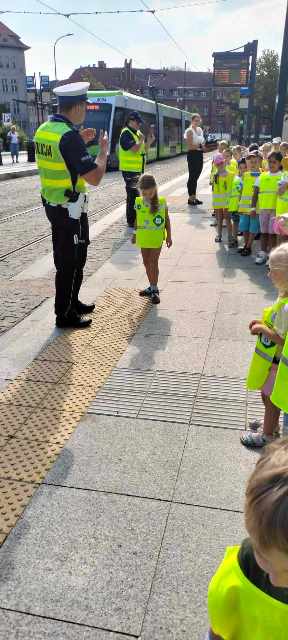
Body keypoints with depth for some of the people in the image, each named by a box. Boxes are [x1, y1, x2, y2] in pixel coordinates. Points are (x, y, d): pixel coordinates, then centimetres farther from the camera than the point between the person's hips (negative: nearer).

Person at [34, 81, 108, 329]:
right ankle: (65, 315, 13)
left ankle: (71, 302, 35)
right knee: (71, 261, 2)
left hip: (52, 204, 9)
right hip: (70, 208, -9)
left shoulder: (44, 129, 7)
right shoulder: (69, 135, -21)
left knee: (67, 257, 21)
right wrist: (104, 150, -7)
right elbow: (95, 178, -23)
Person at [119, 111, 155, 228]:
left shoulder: (137, 133, 14)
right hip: (130, 170, -9)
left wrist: (149, 141, 1)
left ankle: (135, 219, 26)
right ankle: (132, 222, 1)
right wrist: (142, 140, -11)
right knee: (133, 195, -6)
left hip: (138, 169, 9)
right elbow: (135, 149, -25)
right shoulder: (126, 134, -13)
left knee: (137, 194, 15)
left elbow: (144, 150, 15)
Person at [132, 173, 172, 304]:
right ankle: (152, 287, 26)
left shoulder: (161, 202, -8)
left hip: (157, 238, -4)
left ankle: (154, 290, 3)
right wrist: (135, 234, 16)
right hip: (143, 238, 4)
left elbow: (166, 219, 0)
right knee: (146, 262, 12)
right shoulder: (138, 202, -1)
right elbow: (137, 219, 10)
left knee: (153, 262, -4)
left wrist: (169, 236, -1)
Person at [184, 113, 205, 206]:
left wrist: (203, 144, 2)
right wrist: (199, 145, -21)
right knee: (192, 176, -5)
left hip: (200, 154, 8)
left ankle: (194, 197, 17)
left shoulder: (200, 129, 15)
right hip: (192, 155, -8)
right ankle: (190, 198, 1)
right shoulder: (190, 131, -9)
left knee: (196, 176, 11)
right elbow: (190, 146, -16)